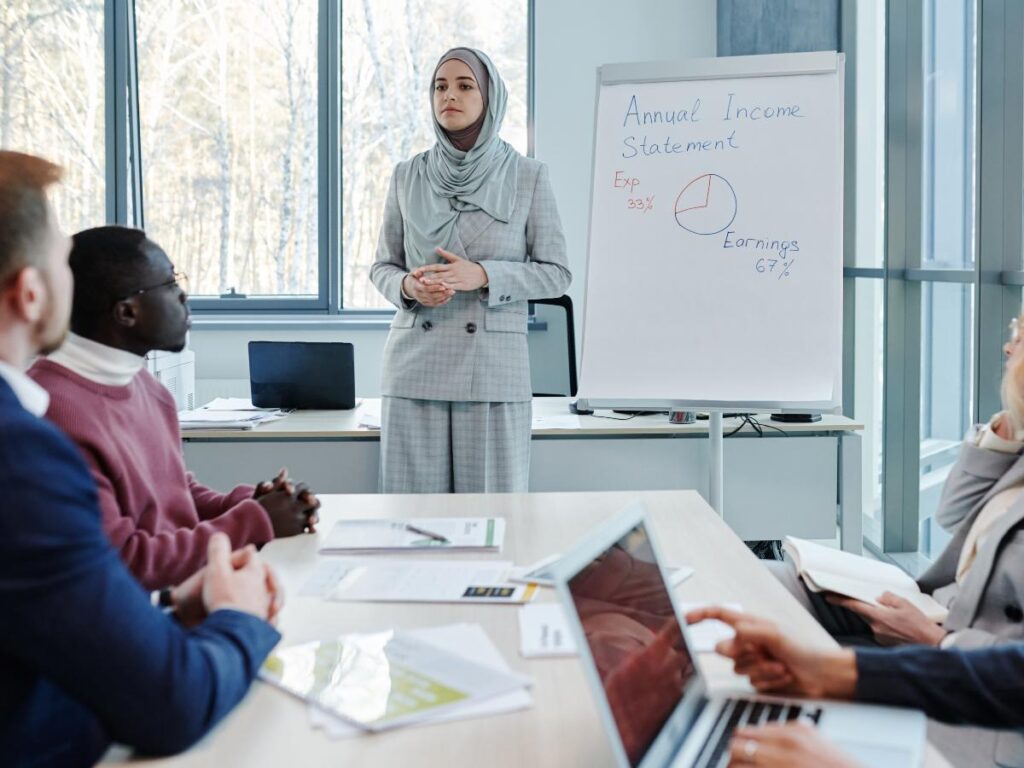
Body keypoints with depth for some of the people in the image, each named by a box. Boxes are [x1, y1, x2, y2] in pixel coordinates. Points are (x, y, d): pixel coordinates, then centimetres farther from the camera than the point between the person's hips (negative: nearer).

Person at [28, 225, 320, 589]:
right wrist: (254, 524, -15)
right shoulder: (56, 416, -22)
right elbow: (116, 566, -21)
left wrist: (247, 504, -2)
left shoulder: (141, 381, 8)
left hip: (181, 593, 8)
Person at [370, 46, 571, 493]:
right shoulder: (407, 177, 7)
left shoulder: (528, 176, 1)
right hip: (416, 365, 2)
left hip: (493, 369, -2)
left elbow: (556, 274, 1)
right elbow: (382, 266, 13)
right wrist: (408, 286, -9)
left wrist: (484, 275, -14)